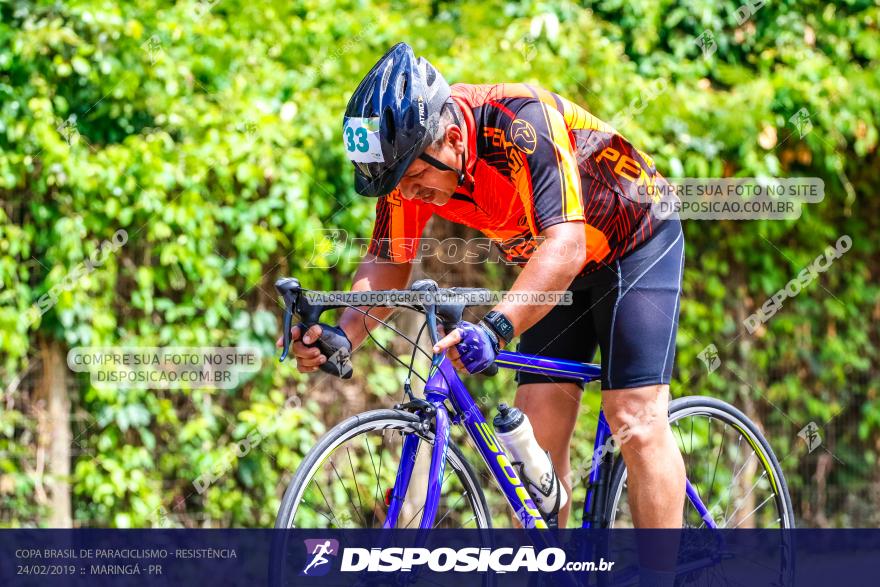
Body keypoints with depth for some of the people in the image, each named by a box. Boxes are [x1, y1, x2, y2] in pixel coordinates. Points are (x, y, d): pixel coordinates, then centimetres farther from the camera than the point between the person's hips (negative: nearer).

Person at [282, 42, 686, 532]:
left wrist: (496, 328, -57)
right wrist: (342, 335, -25)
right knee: (540, 427, -5)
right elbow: (388, 262, -7)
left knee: (637, 422, -17)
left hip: (637, 243, -7)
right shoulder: (411, 154, -17)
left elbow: (565, 244, -45)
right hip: (556, 271, 7)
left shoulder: (521, 123, -36)